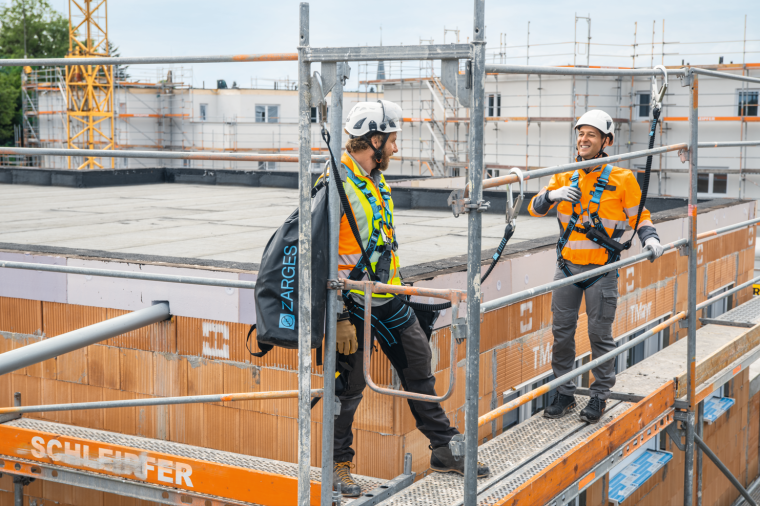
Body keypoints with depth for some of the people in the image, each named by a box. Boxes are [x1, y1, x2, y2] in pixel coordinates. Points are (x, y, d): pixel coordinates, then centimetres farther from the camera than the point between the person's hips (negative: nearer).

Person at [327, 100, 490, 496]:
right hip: (354, 304, -8)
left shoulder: (376, 178, 11)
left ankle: (445, 450, 25)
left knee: (420, 370, 12)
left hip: (390, 299, 8)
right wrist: (339, 318, -21)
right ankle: (338, 465, 19)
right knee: (349, 385, 1)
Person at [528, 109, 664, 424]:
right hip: (568, 266, 4)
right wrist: (553, 195, -19)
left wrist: (650, 238, -14)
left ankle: (600, 397, 15)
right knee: (562, 331, 6)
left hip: (601, 269, -4)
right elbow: (535, 208, 1)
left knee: (600, 334, 1)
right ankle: (564, 394, 18)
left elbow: (639, 216, 5)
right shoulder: (565, 177, 7)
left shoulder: (622, 179, -2)